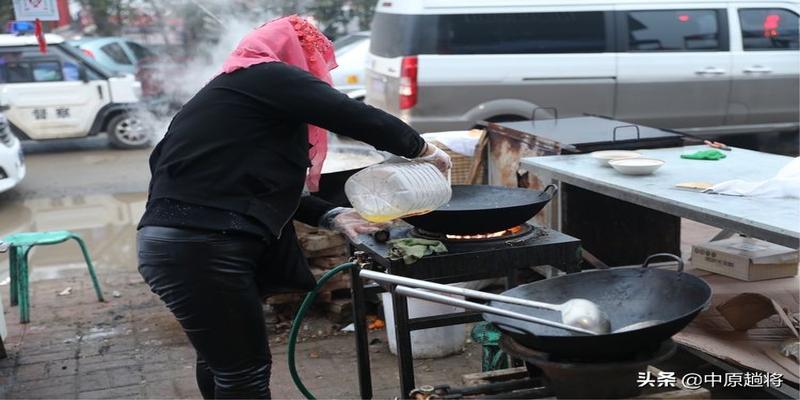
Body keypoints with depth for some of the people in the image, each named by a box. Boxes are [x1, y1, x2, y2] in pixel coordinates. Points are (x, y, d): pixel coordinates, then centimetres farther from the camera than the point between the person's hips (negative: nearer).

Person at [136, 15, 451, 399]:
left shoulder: (237, 88, 24)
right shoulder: (270, 76, -4)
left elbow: (263, 184, 24)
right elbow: (356, 116, -10)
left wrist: (331, 216, 17)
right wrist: (422, 148, 4)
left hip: (182, 241, 10)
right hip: (199, 247, -10)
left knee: (222, 362, 23)